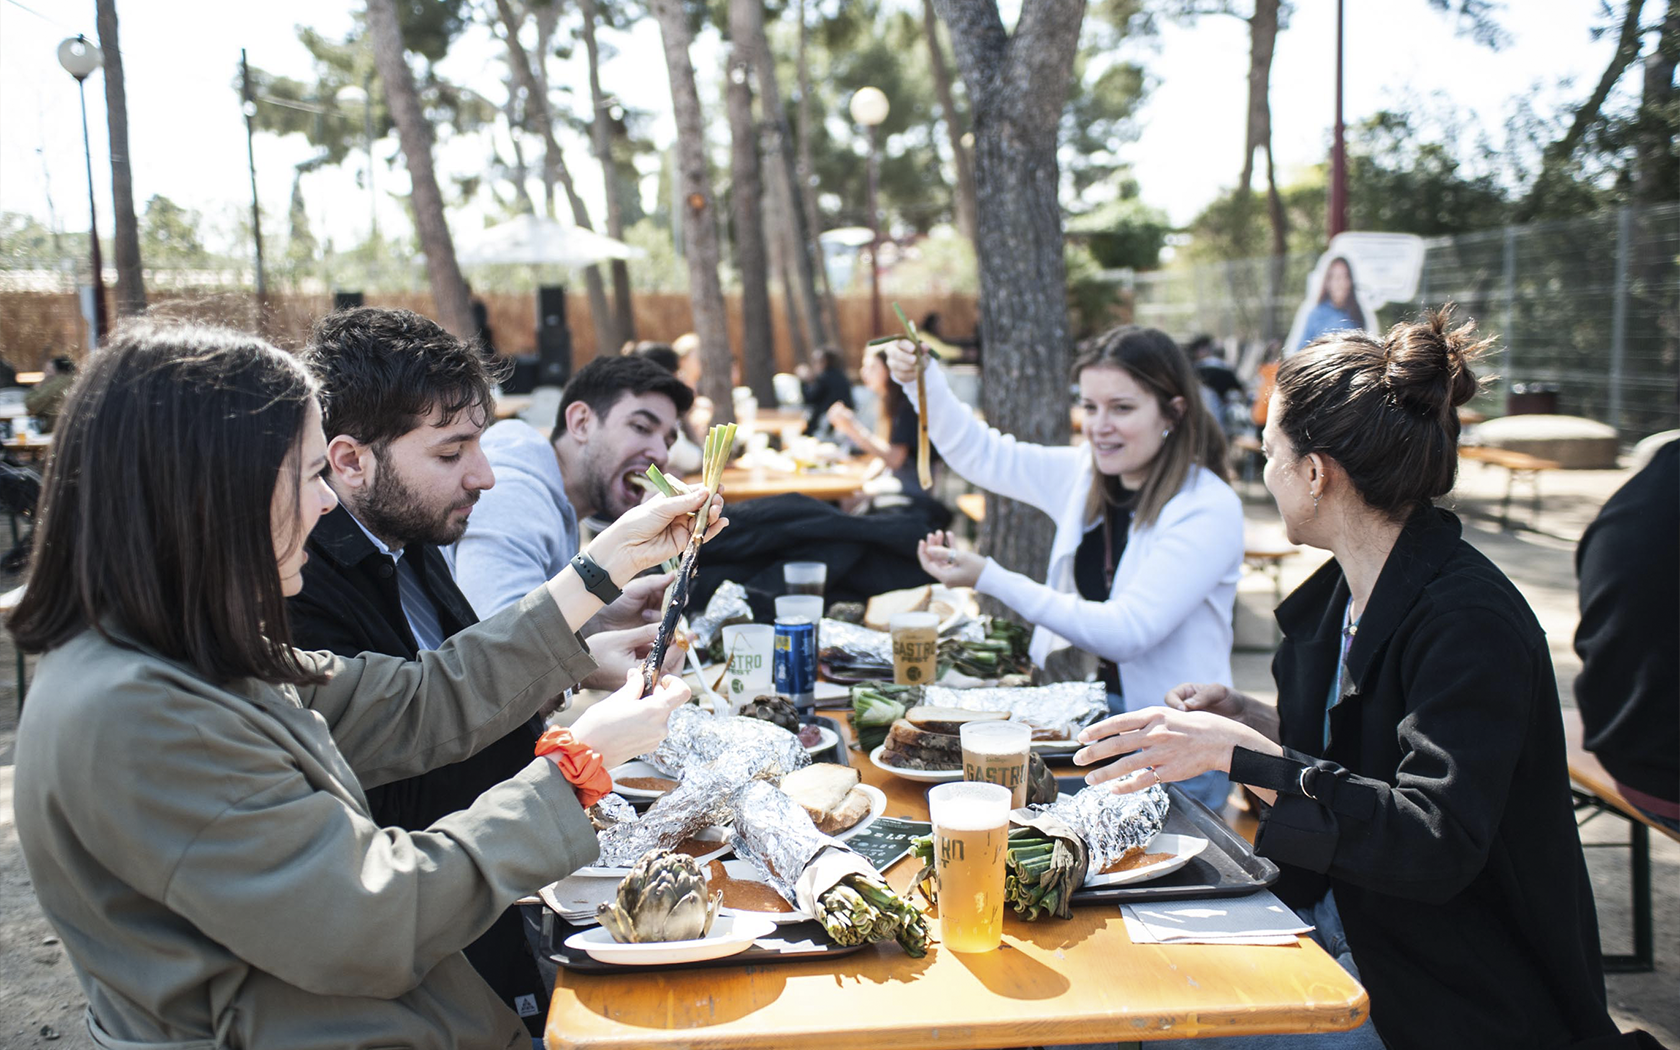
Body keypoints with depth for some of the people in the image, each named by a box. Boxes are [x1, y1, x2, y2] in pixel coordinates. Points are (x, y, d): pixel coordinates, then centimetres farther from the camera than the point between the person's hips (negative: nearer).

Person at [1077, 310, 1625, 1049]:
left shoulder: (1470, 620, -22)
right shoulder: (1344, 588, 4)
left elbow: (1434, 845, -30)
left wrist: (1239, 754, -32)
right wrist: (1253, 720, 2)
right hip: (1330, 927, 7)